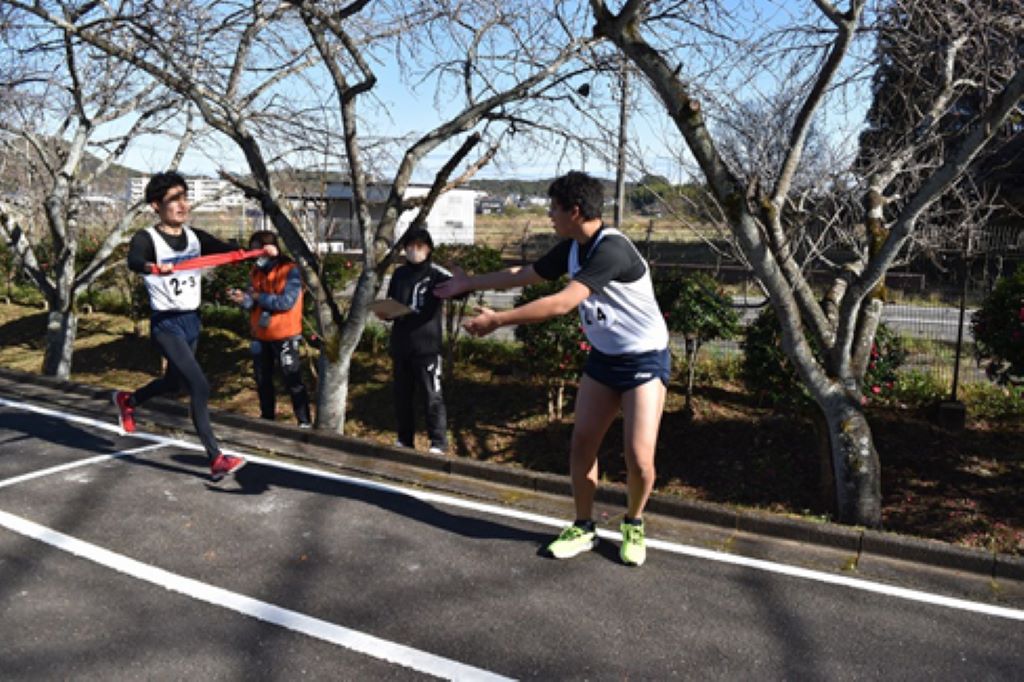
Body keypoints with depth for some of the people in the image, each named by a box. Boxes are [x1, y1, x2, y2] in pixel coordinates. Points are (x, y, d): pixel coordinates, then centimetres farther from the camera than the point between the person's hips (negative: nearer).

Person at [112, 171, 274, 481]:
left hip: (192, 320, 7)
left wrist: (261, 250, -23)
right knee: (200, 387, -17)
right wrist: (153, 267, -57)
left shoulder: (195, 237, 5)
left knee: (174, 382, 25)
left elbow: (229, 250, -6)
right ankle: (216, 460, -9)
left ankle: (127, 400, 55)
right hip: (166, 324, -7)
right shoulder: (146, 239, -13)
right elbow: (133, 261, -34)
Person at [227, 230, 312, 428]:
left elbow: (286, 302, -21)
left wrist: (258, 297, -13)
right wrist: (243, 299, -16)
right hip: (260, 335, 7)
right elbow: (254, 303, 7)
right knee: (262, 380, 16)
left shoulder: (290, 270, -13)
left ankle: (305, 422, 7)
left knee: (293, 380, -2)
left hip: (285, 335, -6)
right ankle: (267, 418, 32)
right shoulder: (256, 271, 7)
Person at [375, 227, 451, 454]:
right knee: (401, 395, 15)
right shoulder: (399, 273, 10)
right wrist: (383, 313, -3)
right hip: (400, 345, 6)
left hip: (426, 345, -5)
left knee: (432, 396, -1)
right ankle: (405, 440, 28)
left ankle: (439, 444, 8)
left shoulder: (435, 273, -7)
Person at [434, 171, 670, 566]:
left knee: (639, 457, -10)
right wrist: (469, 283, 19)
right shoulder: (571, 248, 0)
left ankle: (633, 525, 18)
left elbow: (562, 303, -36)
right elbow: (523, 275, 14)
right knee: (581, 444, 5)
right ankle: (583, 528, 22)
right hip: (603, 357, 8)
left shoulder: (611, 250, -28)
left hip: (644, 360, -7)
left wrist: (498, 320, -34)